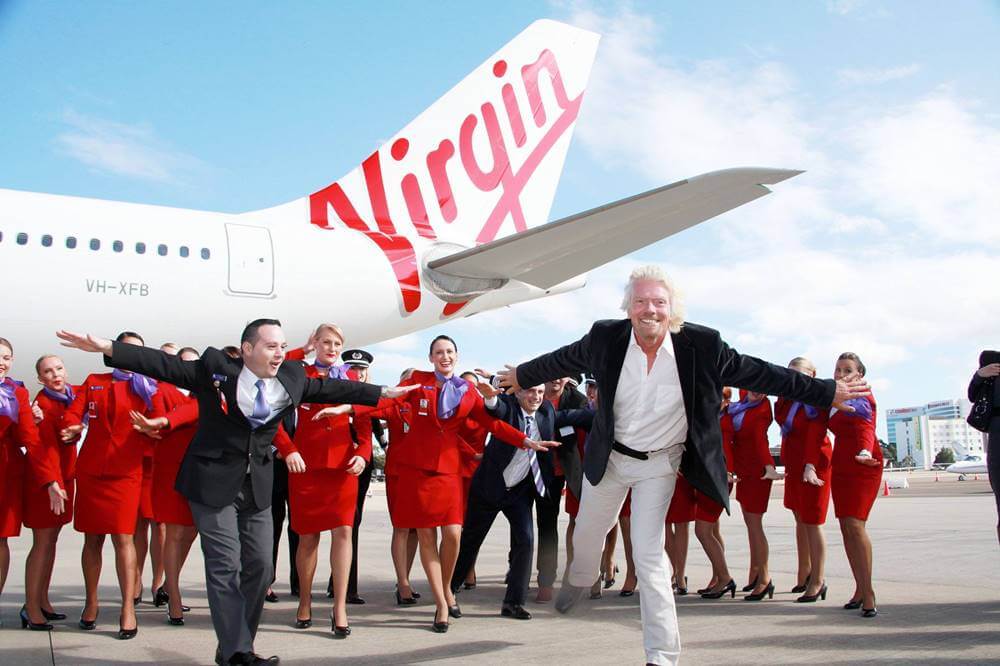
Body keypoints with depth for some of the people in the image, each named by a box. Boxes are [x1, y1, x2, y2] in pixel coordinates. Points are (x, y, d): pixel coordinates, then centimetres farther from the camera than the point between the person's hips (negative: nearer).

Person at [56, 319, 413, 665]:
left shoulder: (292, 376, 1)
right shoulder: (215, 368, -11)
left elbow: (332, 388, 8)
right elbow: (163, 364, -14)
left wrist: (383, 393, 10)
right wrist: (107, 347, -24)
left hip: (258, 484, 5)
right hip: (214, 481, -5)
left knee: (260, 565, 7)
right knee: (225, 567, -4)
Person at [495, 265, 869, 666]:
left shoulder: (703, 345, -20)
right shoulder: (606, 337, -17)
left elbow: (757, 373, -9)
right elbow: (564, 360, 3)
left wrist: (826, 392, -6)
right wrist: (522, 376, 18)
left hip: (660, 463, -2)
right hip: (609, 457, 3)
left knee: (648, 554, -8)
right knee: (586, 534, 20)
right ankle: (580, 579, 57)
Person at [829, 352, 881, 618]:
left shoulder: (864, 397, -3)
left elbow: (865, 428, -19)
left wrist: (865, 451, -40)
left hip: (863, 466, -6)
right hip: (839, 466, 6)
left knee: (855, 524, -16)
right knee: (846, 527, 5)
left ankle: (868, 592, -11)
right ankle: (860, 589, 13)